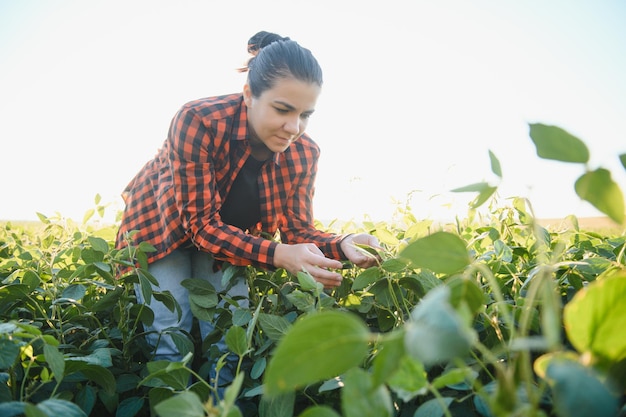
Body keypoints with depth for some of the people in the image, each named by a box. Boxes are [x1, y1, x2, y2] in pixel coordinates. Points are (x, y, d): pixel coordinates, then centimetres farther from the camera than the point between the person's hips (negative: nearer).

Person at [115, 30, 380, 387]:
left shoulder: (304, 154, -20)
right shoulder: (198, 122, -34)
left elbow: (297, 229, -14)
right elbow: (201, 224, -33)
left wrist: (341, 246, -36)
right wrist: (279, 255, -45)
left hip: (233, 235, 3)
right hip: (164, 224, -3)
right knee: (171, 340, -9)